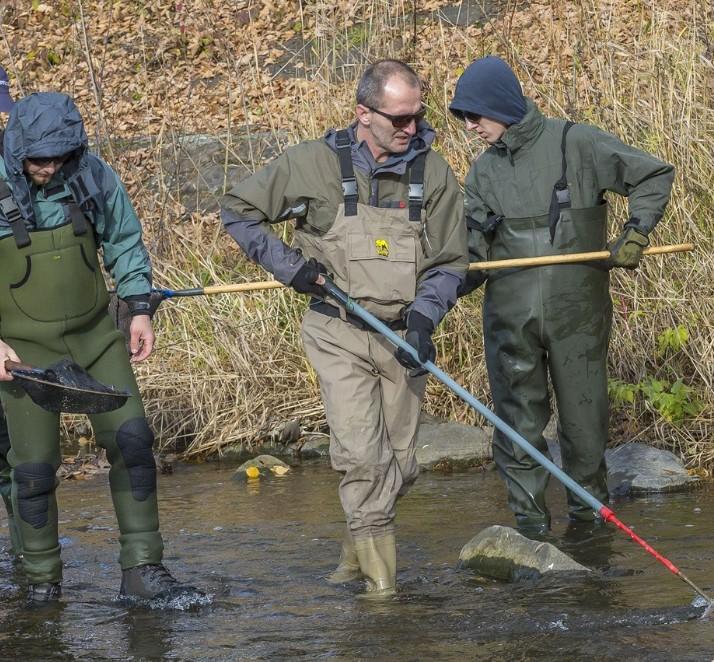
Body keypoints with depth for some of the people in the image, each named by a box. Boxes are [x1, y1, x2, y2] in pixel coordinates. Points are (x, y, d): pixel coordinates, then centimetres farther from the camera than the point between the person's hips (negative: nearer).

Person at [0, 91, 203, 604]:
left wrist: (140, 308, 3)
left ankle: (142, 571, 2)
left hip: (95, 336, 3)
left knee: (132, 440, -5)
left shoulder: (94, 177, -6)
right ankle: (42, 580, 17)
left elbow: (125, 242, 9)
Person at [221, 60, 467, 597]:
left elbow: (449, 263, 3)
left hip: (403, 336, 3)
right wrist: (290, 266, -5)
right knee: (362, 456, -15)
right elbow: (238, 210, 4)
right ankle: (379, 578, -8)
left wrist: (423, 316, -15)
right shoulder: (316, 163, -7)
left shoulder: (432, 171, -1)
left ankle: (359, 548, 33)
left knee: (400, 466, 8)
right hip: (339, 334, -3)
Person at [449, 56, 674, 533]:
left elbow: (654, 176, 2)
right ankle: (530, 522, 11)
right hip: (511, 319, 3)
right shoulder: (484, 172, 9)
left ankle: (590, 510, 22)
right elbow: (474, 253, 7)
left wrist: (636, 234, -10)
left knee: (585, 419, 5)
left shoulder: (576, 145, -5)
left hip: (577, 314, -3)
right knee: (518, 423, 2)